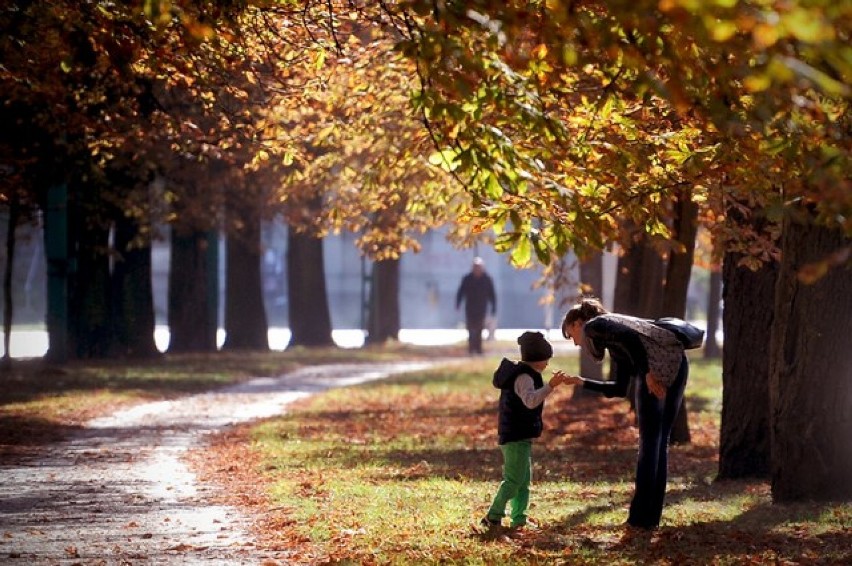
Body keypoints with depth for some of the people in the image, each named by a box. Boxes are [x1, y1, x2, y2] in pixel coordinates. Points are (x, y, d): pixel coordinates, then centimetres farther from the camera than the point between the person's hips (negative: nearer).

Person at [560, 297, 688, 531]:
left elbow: (629, 336, -14)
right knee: (660, 443, 13)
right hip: (677, 364, 8)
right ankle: (652, 515, 16)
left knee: (649, 443, -2)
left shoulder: (594, 326, 7)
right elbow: (619, 389, 32)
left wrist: (647, 372, -18)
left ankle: (641, 518, 2)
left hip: (657, 364, -8)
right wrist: (583, 383, 38)